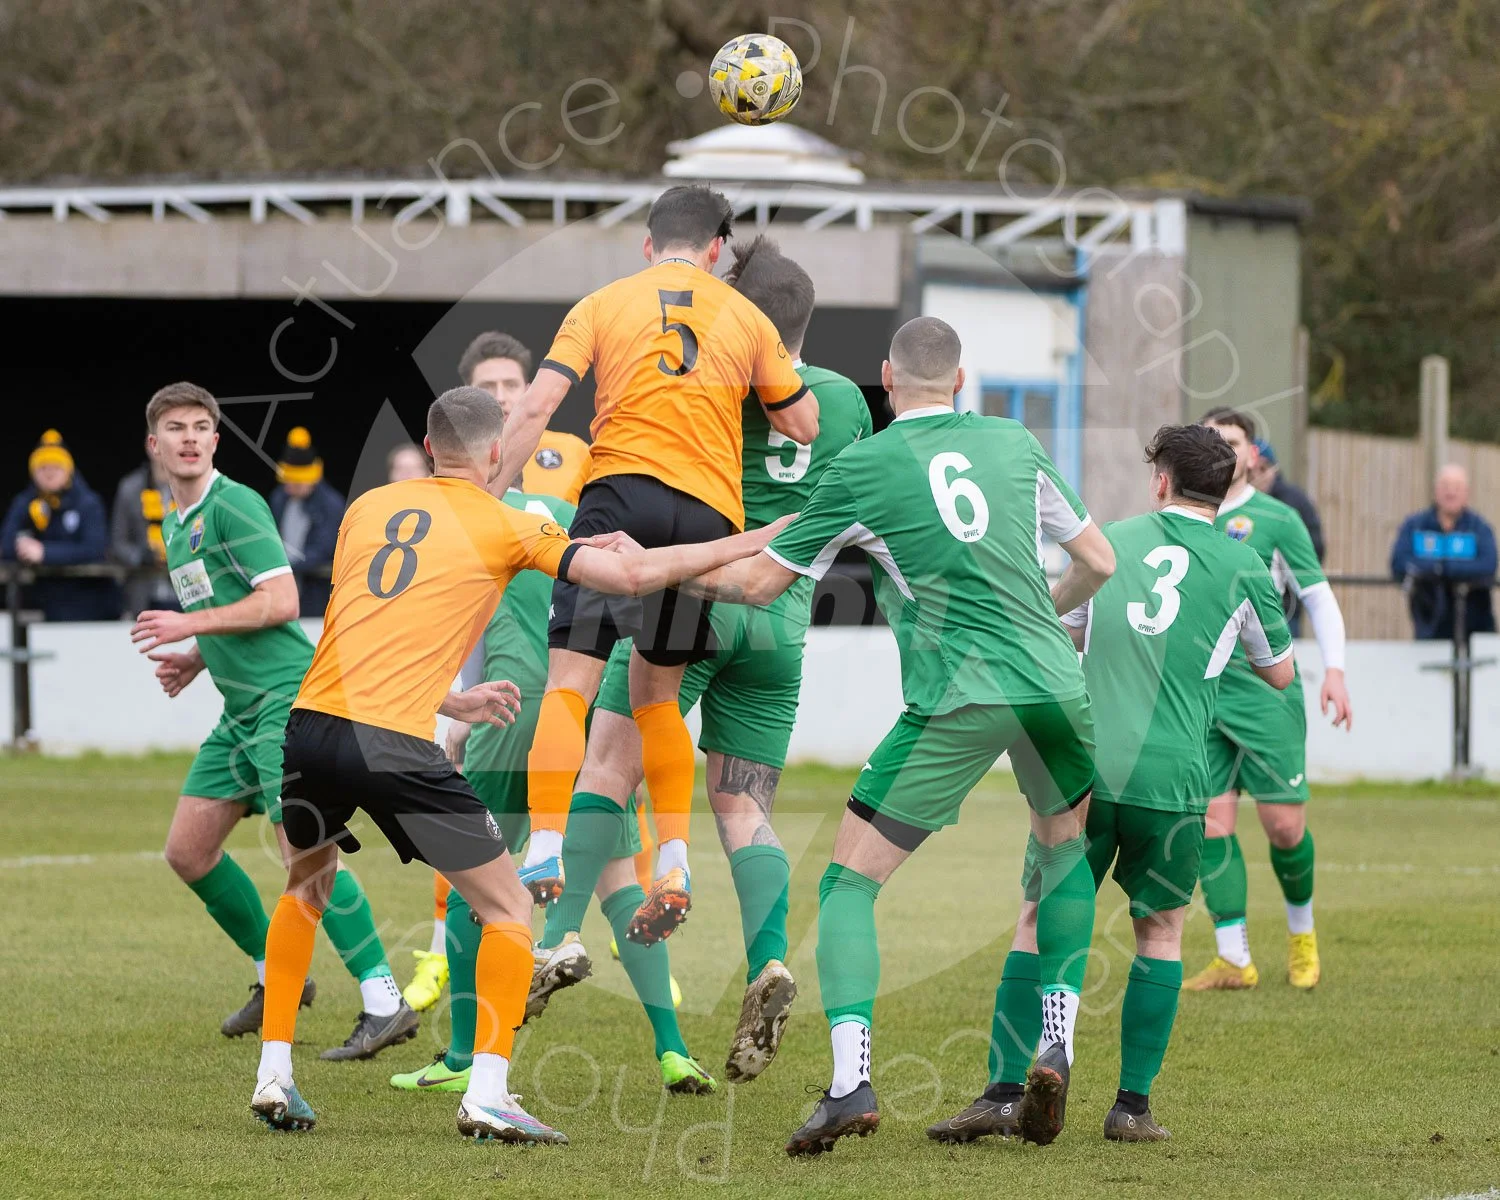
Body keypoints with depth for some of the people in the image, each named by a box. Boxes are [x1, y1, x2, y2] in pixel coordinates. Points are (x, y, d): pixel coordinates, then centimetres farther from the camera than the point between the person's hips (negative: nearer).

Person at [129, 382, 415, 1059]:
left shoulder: (234, 506, -10)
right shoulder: (174, 524, 19)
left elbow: (280, 601, -18)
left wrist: (192, 626, -15)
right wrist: (196, 660, 13)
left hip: (287, 696, -10)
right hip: (241, 708, 10)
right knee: (188, 851, 8)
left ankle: (384, 1004, -20)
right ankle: (277, 977, 22)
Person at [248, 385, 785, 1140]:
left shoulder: (366, 508, 18)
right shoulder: (505, 527, 5)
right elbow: (633, 576, 2)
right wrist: (749, 544, 13)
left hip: (312, 722, 5)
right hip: (393, 741, -5)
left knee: (304, 887, 30)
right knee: (509, 909, 9)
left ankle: (273, 1074, 22)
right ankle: (487, 1094, -2)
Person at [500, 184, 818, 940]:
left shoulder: (604, 304, 10)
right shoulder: (746, 318, 14)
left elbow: (536, 407, 0)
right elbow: (803, 427, 18)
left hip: (621, 494, -3)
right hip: (711, 515, 3)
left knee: (570, 680, -5)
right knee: (655, 693, 16)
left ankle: (544, 854, -20)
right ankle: (673, 865, 6)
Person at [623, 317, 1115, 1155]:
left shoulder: (863, 467, 2)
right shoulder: (1016, 444, 11)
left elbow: (759, 582, 6)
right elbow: (1099, 562, 17)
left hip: (956, 702, -4)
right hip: (1054, 688, 4)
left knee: (850, 880, 3)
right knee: (1065, 843, 30)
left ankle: (851, 1082, -14)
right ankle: (1058, 1046, 17)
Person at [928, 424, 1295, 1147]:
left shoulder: (1112, 540, 11)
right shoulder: (1242, 566, 7)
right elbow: (1279, 673, 20)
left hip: (1084, 765, 0)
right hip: (1171, 781, 0)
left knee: (1039, 920, 9)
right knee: (1161, 930, 16)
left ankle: (1005, 1093, -2)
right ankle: (1133, 1104, 10)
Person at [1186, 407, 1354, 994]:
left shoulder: (1276, 520, -1)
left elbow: (1319, 597, 0)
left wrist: (1334, 670, -10)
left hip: (1266, 690, -3)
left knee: (1284, 825, -4)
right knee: (1212, 824, -5)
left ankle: (1301, 933, 22)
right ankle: (1233, 958, -1)